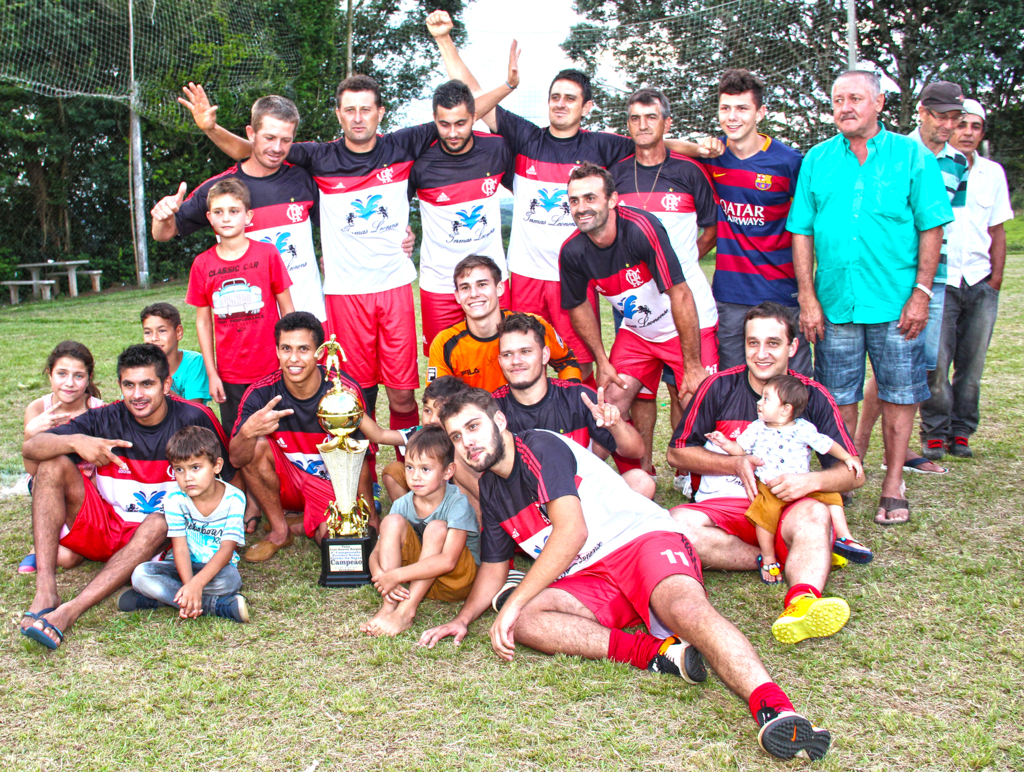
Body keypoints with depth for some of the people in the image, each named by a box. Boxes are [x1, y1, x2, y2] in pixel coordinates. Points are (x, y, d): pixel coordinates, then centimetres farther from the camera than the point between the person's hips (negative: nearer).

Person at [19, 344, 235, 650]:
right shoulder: (106, 420, -5)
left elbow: (228, 476, 0)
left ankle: (68, 612, -46)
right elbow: (30, 447, -13)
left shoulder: (194, 419, -8)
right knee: (54, 464, -18)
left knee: (159, 522, -37)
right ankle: (45, 592, -29)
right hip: (101, 525, 3)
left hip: (156, 535, -2)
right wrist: (74, 441, -34)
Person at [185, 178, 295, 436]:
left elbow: (287, 310, 1)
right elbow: (203, 321, 6)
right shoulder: (203, 265, 2)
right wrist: (211, 373, 3)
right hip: (229, 375, 2)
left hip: (271, 369, -1)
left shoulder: (267, 254, -3)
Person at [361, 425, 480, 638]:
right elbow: (376, 553, -7)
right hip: (417, 577, 5)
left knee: (436, 528, -31)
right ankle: (388, 606, -26)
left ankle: (406, 611, -32)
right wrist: (381, 577, -31)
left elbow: (447, 561, -33)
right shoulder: (403, 505, -8)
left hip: (457, 579, -4)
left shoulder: (458, 503, -22)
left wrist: (397, 575, -35)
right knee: (392, 521, -17)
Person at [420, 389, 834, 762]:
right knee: (525, 621, -22)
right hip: (590, 583, 7)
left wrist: (512, 604, -18)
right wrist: (463, 619, 10)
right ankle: (655, 651, -31)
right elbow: (494, 566, 28)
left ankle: (775, 708, -57)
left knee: (685, 606, -38)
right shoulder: (491, 488, 18)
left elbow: (571, 533, -17)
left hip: (641, 537, -7)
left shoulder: (540, 447, -7)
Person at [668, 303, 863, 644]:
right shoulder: (720, 387, 2)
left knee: (814, 513, -35)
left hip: (787, 510, 0)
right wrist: (737, 464, -7)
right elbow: (677, 453, 7)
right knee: (677, 523, -33)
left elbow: (853, 473, 3)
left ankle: (801, 602, -63)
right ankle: (807, 560, -24)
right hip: (722, 506, 0)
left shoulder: (812, 395, 4)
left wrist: (811, 481, -19)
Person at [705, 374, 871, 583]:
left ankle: (844, 539, 0)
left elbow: (828, 445, 7)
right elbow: (740, 449, 9)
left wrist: (848, 458, 2)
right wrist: (725, 443, -9)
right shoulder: (757, 429, 4)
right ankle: (768, 559, -11)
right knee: (766, 512, -28)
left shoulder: (803, 429, -2)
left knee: (830, 495, -13)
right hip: (769, 488, -1)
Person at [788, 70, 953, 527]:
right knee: (838, 398, 8)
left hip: (896, 303, -2)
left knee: (899, 395, 4)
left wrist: (921, 293, -7)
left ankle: (893, 486, 16)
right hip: (835, 302, 2)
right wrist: (808, 297, 0)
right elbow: (802, 232, 7)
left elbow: (931, 229, 0)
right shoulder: (817, 160, 8)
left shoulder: (913, 157, 2)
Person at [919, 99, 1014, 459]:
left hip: (980, 283, 4)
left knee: (972, 362, 5)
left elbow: (997, 229, 16)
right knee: (936, 363, -6)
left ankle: (961, 431, 16)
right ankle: (935, 431, 8)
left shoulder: (993, 173, 12)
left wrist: (996, 277, 7)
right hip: (939, 280, -4)